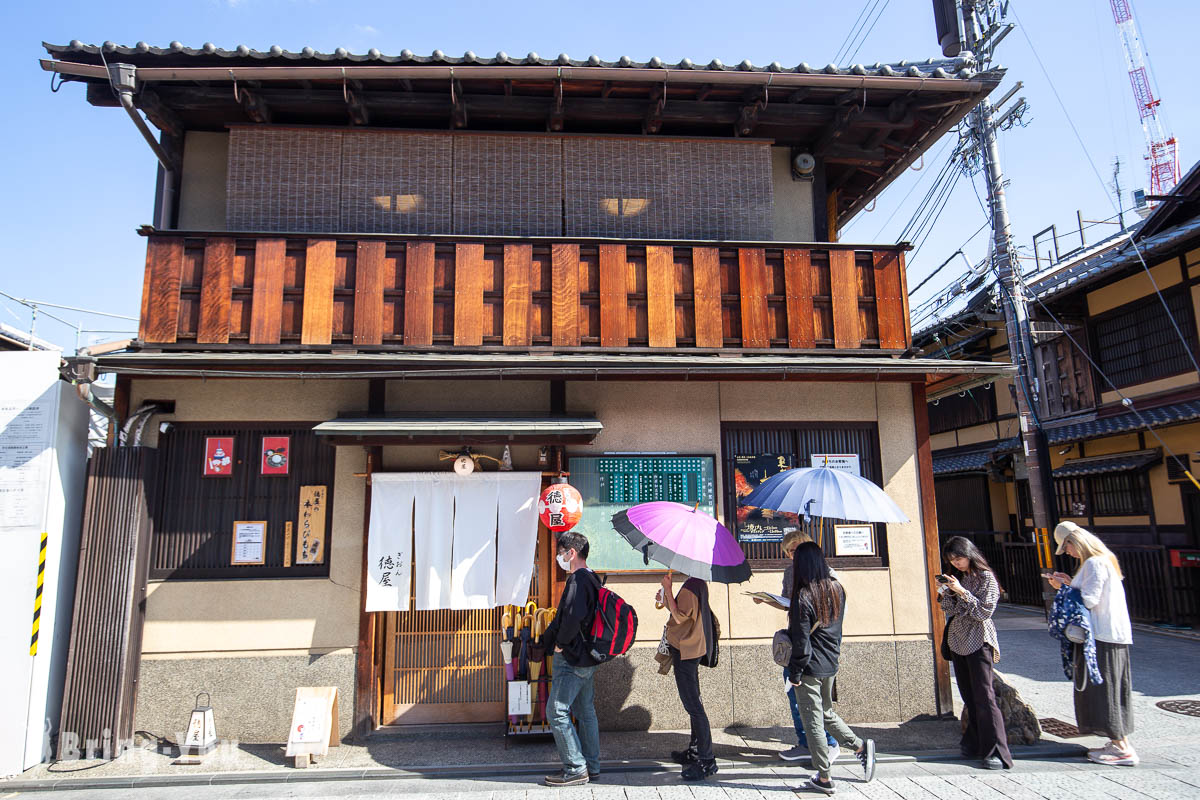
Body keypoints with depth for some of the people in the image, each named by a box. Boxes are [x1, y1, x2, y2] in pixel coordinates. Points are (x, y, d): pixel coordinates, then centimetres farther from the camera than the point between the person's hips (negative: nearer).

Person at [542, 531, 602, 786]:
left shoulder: (577, 579, -18)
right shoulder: (592, 578, 13)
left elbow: (572, 616, -31)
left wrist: (560, 643, -16)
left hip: (572, 659, -10)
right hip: (587, 656, 10)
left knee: (557, 712, -4)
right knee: (586, 712, 15)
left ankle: (576, 769, 0)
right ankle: (591, 766, 22)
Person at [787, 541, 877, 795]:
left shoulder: (803, 596, -21)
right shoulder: (836, 589, 0)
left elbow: (801, 640, -18)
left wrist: (795, 673, -10)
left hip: (810, 667, -7)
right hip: (830, 664, 7)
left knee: (813, 721, 6)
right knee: (826, 713, 26)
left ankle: (824, 779, 15)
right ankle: (862, 746, 22)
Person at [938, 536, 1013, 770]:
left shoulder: (986, 578, -7)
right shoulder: (958, 577, 13)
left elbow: (984, 612, -14)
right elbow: (951, 611, 12)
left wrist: (962, 592, -20)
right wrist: (945, 592, -4)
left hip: (978, 642, -7)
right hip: (959, 641, 7)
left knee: (983, 696, -9)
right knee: (969, 697, 11)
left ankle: (997, 753, -6)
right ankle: (975, 744, 19)